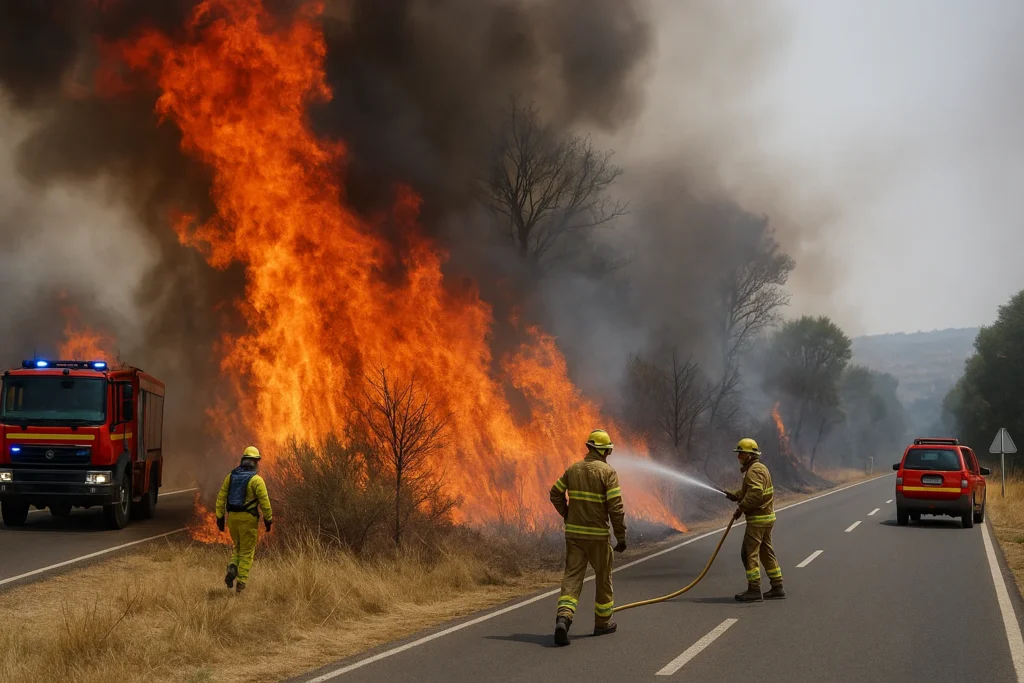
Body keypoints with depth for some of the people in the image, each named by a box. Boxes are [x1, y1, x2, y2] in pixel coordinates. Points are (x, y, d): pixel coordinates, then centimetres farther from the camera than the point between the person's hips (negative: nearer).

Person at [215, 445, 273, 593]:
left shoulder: (231, 476, 5)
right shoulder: (256, 480, -11)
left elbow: (221, 497, 6)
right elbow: (264, 501, -13)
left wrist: (220, 517, 10)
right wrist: (268, 519, -2)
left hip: (232, 516, 5)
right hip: (248, 518, -5)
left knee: (238, 547, 22)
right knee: (247, 551, 6)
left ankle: (232, 568, -5)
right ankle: (241, 582, 3)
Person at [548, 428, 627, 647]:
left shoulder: (573, 469, 7)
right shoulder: (608, 472, -10)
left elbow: (555, 494, 13)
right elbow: (615, 507, -14)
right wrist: (621, 537, -8)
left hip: (574, 532, 4)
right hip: (597, 534, -4)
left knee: (572, 577, -1)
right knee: (603, 578, 14)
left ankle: (563, 618, -22)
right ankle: (602, 622, 25)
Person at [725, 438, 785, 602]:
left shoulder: (754, 471, -17)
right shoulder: (760, 468, 17)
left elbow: (755, 493, -30)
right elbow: (747, 491, 20)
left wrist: (741, 508, -22)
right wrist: (734, 495, 4)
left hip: (758, 519, -10)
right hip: (766, 517, 10)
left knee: (749, 553, -6)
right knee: (766, 552, 14)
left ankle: (754, 590, -5)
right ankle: (777, 588, 16)